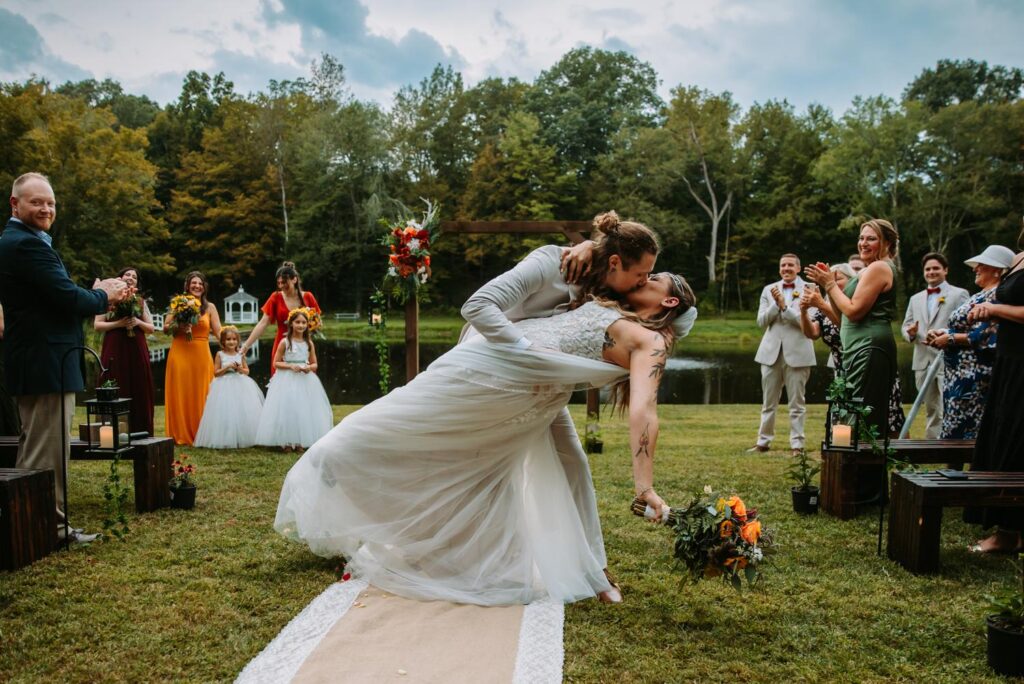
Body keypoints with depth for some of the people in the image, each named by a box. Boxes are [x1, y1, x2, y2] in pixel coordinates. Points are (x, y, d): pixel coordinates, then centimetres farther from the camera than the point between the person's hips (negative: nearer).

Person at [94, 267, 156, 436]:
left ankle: (139, 433, 6)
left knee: (139, 393, 1)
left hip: (137, 351, 3)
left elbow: (151, 328, 14)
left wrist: (138, 322, -5)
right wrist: (118, 323, -13)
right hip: (115, 351, -3)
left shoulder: (140, 301, 16)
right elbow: (97, 325, 0)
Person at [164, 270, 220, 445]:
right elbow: (165, 328, 7)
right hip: (179, 354, 0)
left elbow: (219, 332, 1)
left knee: (201, 395, 3)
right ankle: (181, 435, 11)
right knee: (180, 394, 3)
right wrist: (178, 327, -13)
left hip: (201, 354, 0)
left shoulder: (209, 307, 7)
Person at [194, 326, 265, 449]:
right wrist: (227, 367, -14)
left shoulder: (240, 354, 7)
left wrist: (241, 369, -10)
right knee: (225, 413, -7)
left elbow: (247, 371, 11)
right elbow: (216, 373, -1)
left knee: (243, 412, 0)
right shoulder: (220, 354, 0)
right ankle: (226, 440, 0)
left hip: (240, 385, 3)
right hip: (225, 387, -3)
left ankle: (243, 438, 8)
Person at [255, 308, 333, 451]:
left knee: (305, 410, 2)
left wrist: (309, 367, -11)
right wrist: (291, 366, -16)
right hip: (287, 380, -3)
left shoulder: (309, 343, 5)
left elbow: (315, 364, 11)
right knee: (287, 408, -6)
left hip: (305, 380, 3)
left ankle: (301, 442, 11)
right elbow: (276, 362, -2)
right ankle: (286, 442, 2)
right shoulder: (285, 342, -4)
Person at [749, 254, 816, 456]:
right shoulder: (769, 290, 10)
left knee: (797, 403, 3)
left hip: (797, 353, -3)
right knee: (768, 402, 10)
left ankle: (797, 444, 9)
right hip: (771, 352, 3)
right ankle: (763, 441, 19)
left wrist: (784, 305, -15)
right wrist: (776, 304, -11)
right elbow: (761, 322, 3)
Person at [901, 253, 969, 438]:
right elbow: (906, 325, 16)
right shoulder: (915, 299, 19)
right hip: (923, 362, 5)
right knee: (931, 411, 13)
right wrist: (910, 332, -6)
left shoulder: (959, 294, 3)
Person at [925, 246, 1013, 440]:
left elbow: (987, 337, -22)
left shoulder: (996, 297, -12)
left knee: (963, 431, -8)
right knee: (953, 430, 11)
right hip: (961, 375, 10)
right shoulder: (981, 296, 18)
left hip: (974, 377, -10)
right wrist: (942, 332, 6)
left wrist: (950, 339, -15)